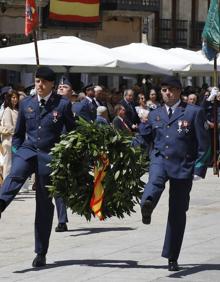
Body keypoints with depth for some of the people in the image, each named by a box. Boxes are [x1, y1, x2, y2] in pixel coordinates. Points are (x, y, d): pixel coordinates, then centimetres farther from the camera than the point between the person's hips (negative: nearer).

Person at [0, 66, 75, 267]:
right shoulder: (26, 104, 10)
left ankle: (41, 253, 11)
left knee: (44, 203, 3)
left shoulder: (63, 105, 0)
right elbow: (18, 133, 18)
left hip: (49, 155, -2)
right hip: (27, 150, 2)